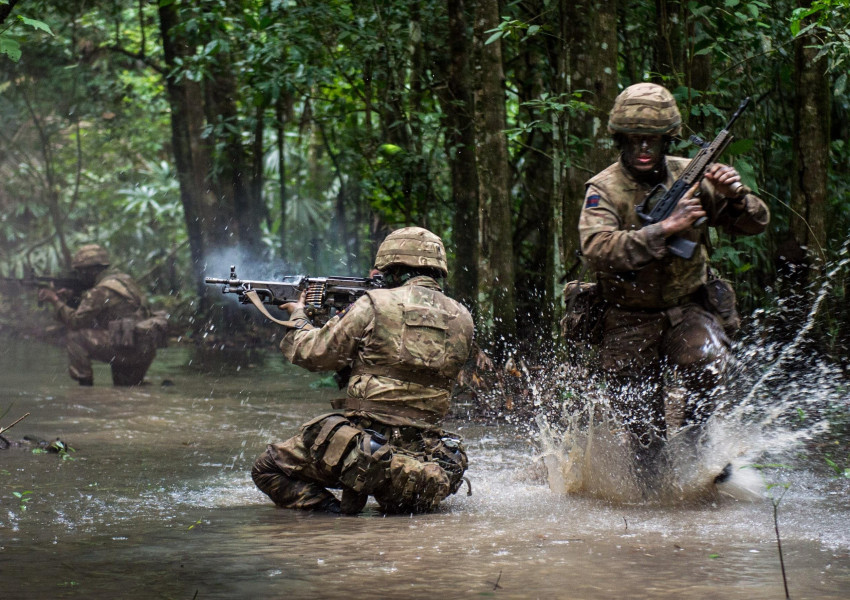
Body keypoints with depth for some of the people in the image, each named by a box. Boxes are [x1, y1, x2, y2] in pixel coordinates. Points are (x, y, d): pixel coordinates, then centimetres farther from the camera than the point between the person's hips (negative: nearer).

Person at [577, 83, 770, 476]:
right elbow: (597, 250, -31)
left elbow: (755, 225, 2)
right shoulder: (605, 189, -12)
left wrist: (736, 197, -20)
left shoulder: (690, 176, -3)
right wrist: (664, 229, -37)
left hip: (688, 307, 1)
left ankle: (693, 437, -5)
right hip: (630, 318, -1)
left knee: (708, 361, -30)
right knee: (642, 431, 4)